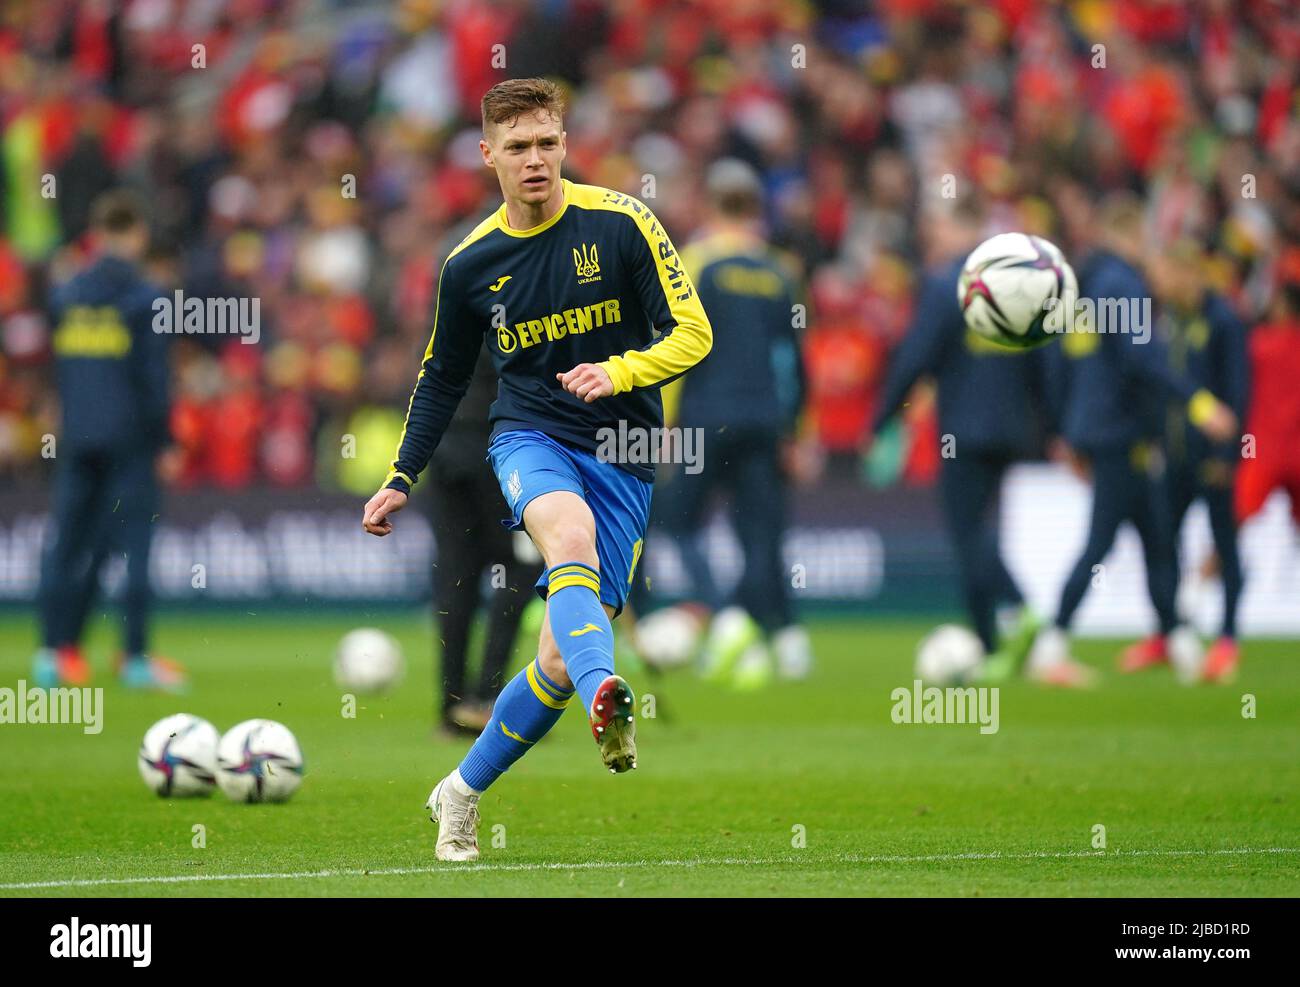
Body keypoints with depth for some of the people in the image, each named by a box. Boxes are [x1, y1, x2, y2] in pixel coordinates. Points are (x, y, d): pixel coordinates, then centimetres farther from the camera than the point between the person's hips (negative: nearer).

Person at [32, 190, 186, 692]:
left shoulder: (66, 296, 7)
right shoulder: (143, 299, -6)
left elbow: (58, 366, 12)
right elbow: (153, 375, -8)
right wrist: (160, 440, -4)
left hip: (77, 438, 4)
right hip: (128, 438, -4)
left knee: (68, 542, 7)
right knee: (132, 542, -2)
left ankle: (56, 650, 2)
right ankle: (135, 658, -3)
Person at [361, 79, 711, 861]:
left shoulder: (621, 224, -4)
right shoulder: (471, 263, 5)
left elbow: (693, 333, -5)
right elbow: (443, 379, 20)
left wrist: (620, 371, -23)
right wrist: (402, 480, 19)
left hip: (623, 453, 0)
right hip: (530, 436, 0)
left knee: (562, 661, -4)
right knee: (570, 532, -38)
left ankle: (463, 792, 17)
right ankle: (606, 701, -63)